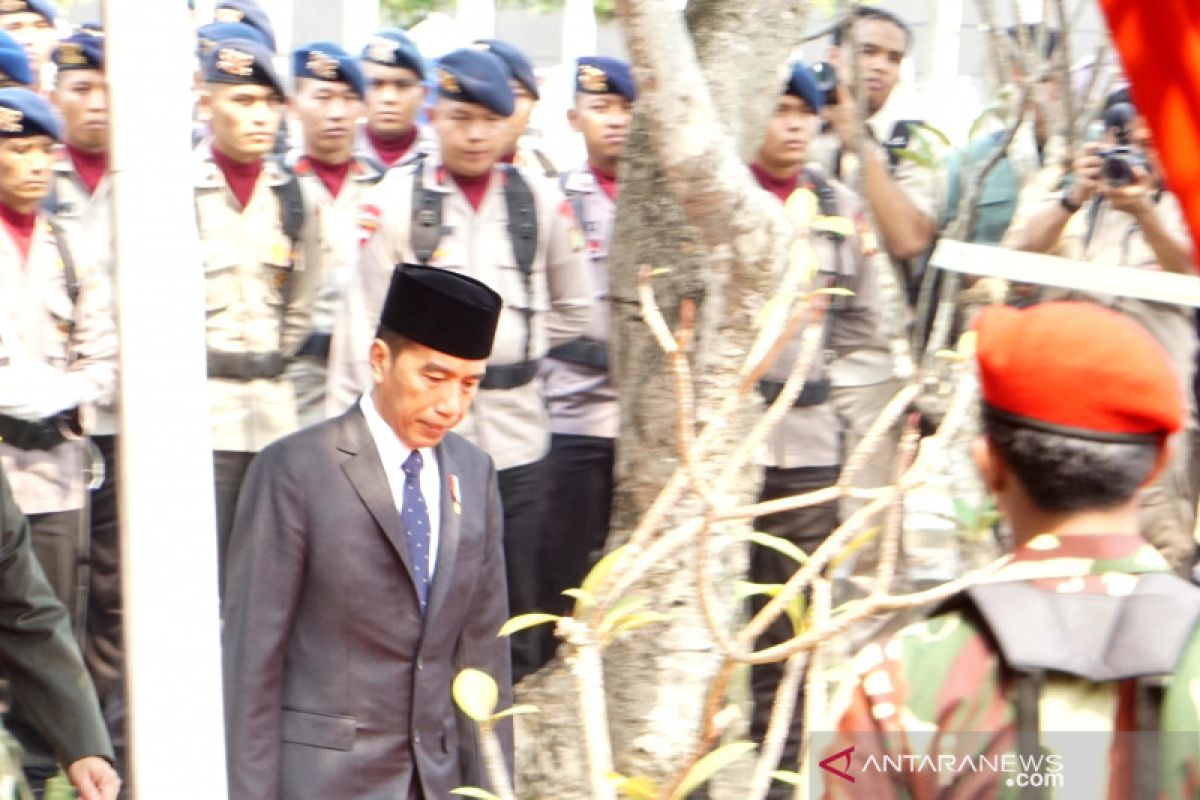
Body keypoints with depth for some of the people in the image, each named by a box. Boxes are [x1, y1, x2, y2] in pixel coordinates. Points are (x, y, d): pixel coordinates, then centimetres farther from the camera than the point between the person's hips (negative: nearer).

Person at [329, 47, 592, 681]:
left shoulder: (542, 203, 5)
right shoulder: (394, 201, -3)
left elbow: (574, 309, 19)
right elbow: (361, 328, -3)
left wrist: (513, 352, 10)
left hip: (515, 439, 3)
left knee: (518, 616, 8)